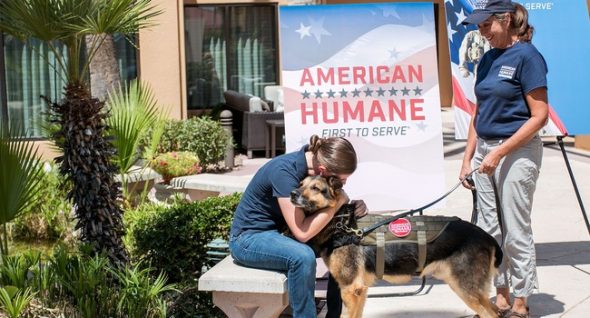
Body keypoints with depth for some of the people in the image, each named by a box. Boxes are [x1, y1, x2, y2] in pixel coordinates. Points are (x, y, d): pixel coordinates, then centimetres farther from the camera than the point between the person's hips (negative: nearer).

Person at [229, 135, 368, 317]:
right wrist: (337, 202, -24)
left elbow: (322, 209, 8)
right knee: (303, 256, -34)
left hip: (277, 233, 8)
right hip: (249, 238, -8)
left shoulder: (314, 165, -7)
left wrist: (353, 207, -11)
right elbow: (302, 233, -31)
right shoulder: (284, 171, -30)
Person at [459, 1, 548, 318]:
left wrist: (500, 152, -20)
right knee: (490, 229, 11)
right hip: (485, 151, 8)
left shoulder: (527, 56, -11)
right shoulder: (488, 59, 11)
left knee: (516, 232, 0)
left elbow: (539, 115, -15)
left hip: (516, 151, -8)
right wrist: (468, 158, 10)